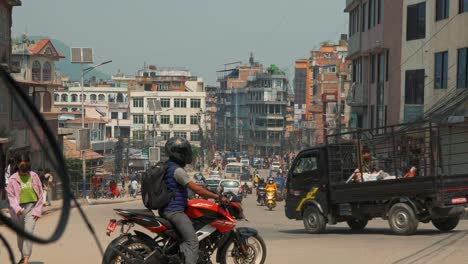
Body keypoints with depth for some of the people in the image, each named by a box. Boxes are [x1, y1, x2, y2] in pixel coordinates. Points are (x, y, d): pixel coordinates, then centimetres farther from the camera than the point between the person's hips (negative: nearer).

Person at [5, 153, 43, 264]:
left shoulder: (34, 176, 1)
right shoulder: (13, 179, -2)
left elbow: (40, 195, 4)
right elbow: (10, 196, -5)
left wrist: (38, 210, -2)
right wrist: (16, 208, -22)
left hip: (32, 207, -1)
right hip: (18, 209, 1)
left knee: (29, 231, -15)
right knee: (20, 234, 12)